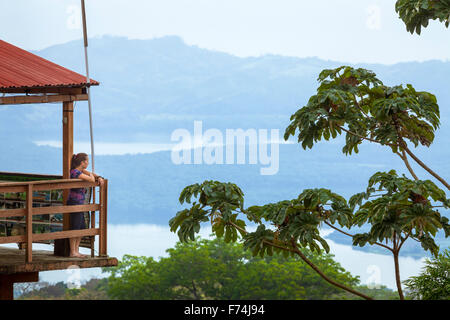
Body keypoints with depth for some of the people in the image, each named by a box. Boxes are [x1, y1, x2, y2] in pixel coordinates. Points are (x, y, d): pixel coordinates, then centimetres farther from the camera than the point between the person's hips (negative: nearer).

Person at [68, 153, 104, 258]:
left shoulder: (81, 171, 12)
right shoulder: (75, 172, -17)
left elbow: (92, 175, 24)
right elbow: (91, 180, -25)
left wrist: (99, 178, 2)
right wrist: (91, 175, -1)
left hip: (79, 203, 10)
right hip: (74, 202, -10)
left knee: (82, 227, 12)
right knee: (75, 227, -6)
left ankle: (76, 250, 17)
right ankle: (72, 252, -2)